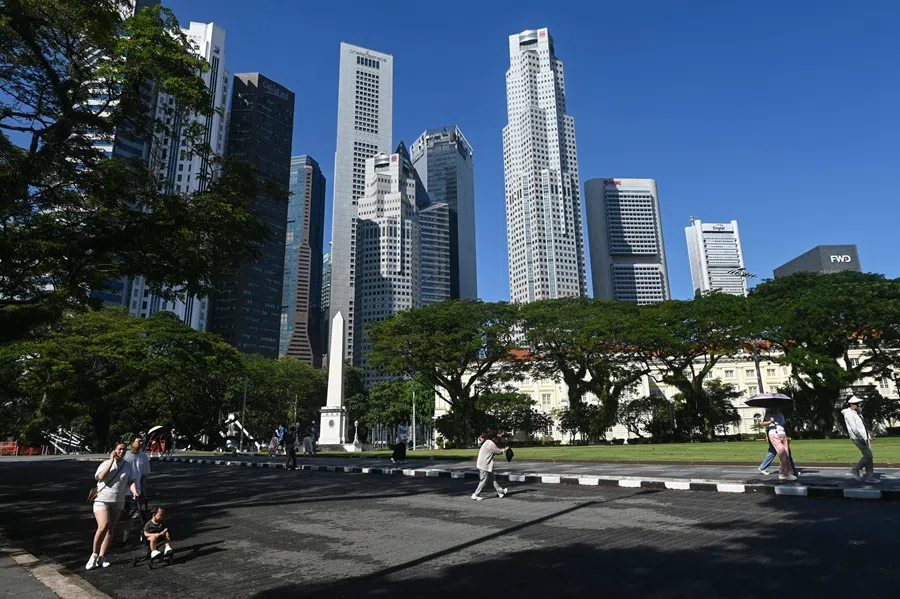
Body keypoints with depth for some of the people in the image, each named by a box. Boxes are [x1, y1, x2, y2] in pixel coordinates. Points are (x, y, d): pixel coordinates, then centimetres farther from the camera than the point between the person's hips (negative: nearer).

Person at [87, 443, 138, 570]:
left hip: (118, 502, 4)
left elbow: (132, 480, 2)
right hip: (102, 499, -4)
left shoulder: (128, 466, 6)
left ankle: (101, 557, 18)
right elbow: (100, 477, -21)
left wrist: (134, 492, -17)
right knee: (103, 526, -19)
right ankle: (94, 555, -2)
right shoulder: (106, 464, -3)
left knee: (111, 530, 7)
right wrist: (111, 461, -20)